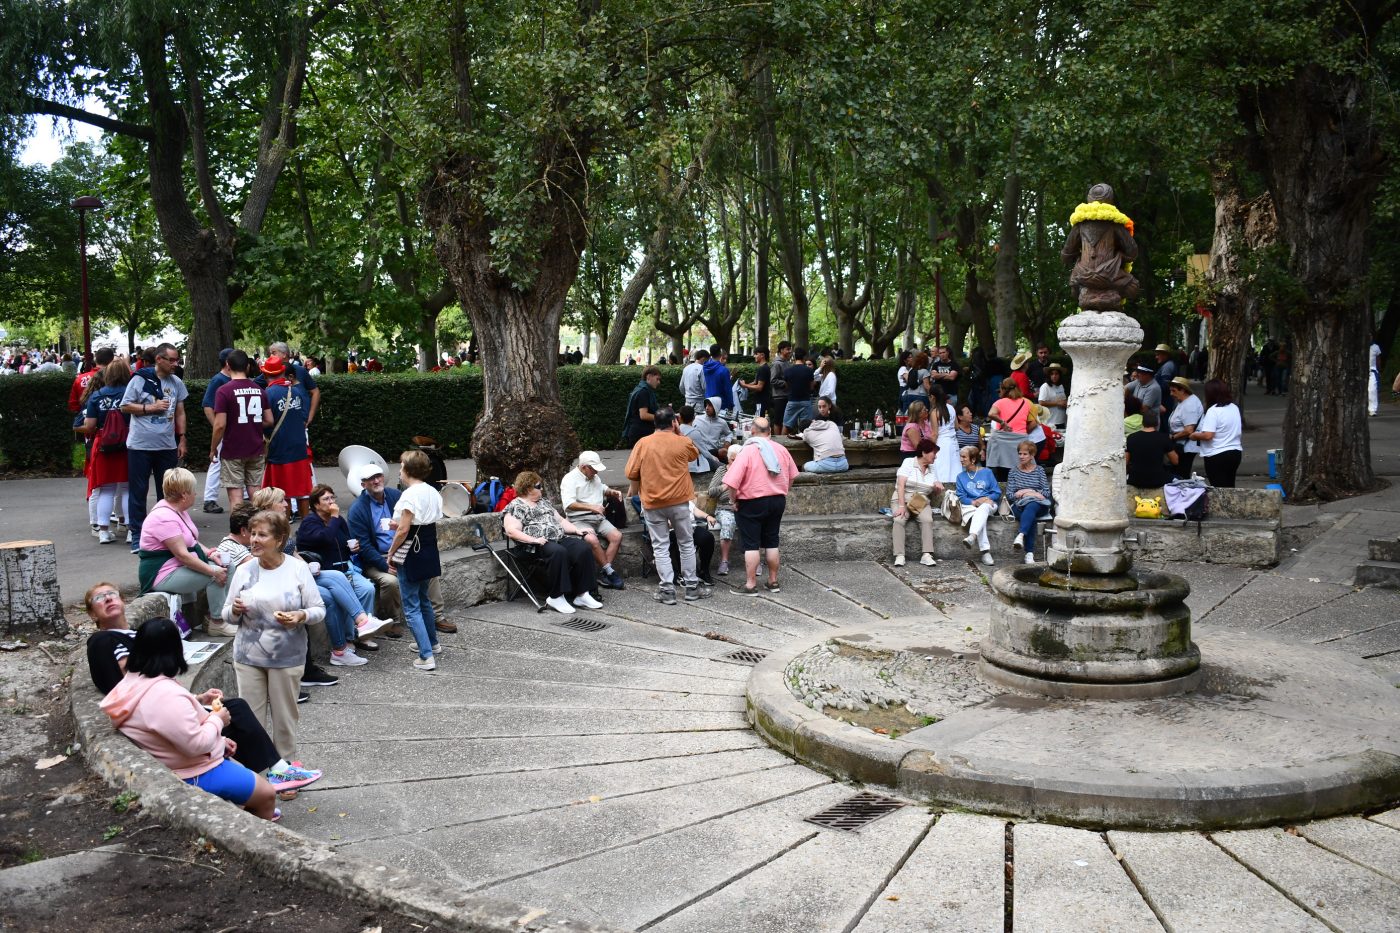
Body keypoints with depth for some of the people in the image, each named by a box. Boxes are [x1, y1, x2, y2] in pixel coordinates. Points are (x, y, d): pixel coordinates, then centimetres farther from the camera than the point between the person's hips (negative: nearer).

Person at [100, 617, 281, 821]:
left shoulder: (135, 681, -1)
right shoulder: (166, 695, -33)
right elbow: (197, 744, -31)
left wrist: (198, 699, 8)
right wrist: (217, 720, -15)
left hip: (181, 763, 11)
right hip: (196, 774, -11)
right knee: (267, 794, 2)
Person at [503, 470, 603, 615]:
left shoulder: (543, 502, 27)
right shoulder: (515, 506, 2)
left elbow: (560, 520, 28)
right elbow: (511, 531, -11)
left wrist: (577, 529, 11)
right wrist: (534, 539, -22)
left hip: (560, 538, 7)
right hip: (540, 544, -7)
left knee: (584, 548, -19)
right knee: (558, 552, -38)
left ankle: (581, 594, -17)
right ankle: (556, 598, -30)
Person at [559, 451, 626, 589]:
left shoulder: (595, 477, 17)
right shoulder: (570, 479, -8)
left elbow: (602, 488, 39)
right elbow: (568, 505, -21)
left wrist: (611, 492, 16)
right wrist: (591, 507, -25)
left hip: (598, 518, 7)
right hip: (579, 519, -7)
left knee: (617, 536, -18)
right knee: (593, 540, -35)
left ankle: (603, 574, -16)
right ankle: (610, 571, -18)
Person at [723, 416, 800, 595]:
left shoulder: (747, 451, -16)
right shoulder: (781, 450, 1)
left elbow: (732, 482, -22)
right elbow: (792, 476, 12)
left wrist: (735, 500, -8)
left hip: (752, 504, -5)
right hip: (777, 501, 5)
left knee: (751, 544, 1)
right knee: (772, 542, 14)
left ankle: (751, 585, 1)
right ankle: (773, 582, 20)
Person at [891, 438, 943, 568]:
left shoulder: (931, 469, 16)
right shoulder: (909, 462, 0)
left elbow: (936, 494, 20)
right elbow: (901, 485, -11)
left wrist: (938, 488, -5)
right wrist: (901, 506, -23)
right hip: (902, 499, -3)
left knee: (927, 519, -30)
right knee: (899, 520, -34)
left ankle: (927, 555, -33)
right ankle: (899, 556, -35)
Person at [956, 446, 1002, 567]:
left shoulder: (986, 472, 11)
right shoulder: (961, 476, 15)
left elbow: (997, 492, 7)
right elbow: (961, 497, 6)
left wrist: (986, 499, -12)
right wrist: (974, 502, -13)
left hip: (988, 503, -1)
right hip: (970, 506, 1)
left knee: (982, 510, -38)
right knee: (979, 518, -34)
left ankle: (972, 537, -63)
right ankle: (985, 551, -44)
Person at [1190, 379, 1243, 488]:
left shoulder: (1213, 411, -17)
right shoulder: (1235, 408, 8)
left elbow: (1208, 435, -24)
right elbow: (1239, 430, 19)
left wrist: (1195, 435, -6)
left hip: (1217, 456, -8)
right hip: (1236, 453, 8)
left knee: (1219, 489, -2)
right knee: (1229, 487, 17)